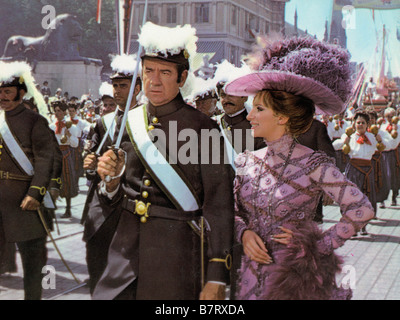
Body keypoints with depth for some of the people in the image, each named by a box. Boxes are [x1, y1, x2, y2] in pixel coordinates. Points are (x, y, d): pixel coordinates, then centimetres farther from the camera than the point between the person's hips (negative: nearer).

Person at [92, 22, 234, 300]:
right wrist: (111, 179, -8)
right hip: (127, 249, 5)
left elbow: (219, 206, -10)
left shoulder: (203, 128, -9)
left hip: (177, 254, -4)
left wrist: (216, 279, -13)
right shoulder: (130, 123, 6)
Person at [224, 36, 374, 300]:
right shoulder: (246, 162, 3)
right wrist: (244, 233, -7)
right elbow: (234, 211, 13)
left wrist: (322, 245, -12)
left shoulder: (313, 165, -13)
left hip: (297, 277, -4)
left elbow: (362, 209, -16)